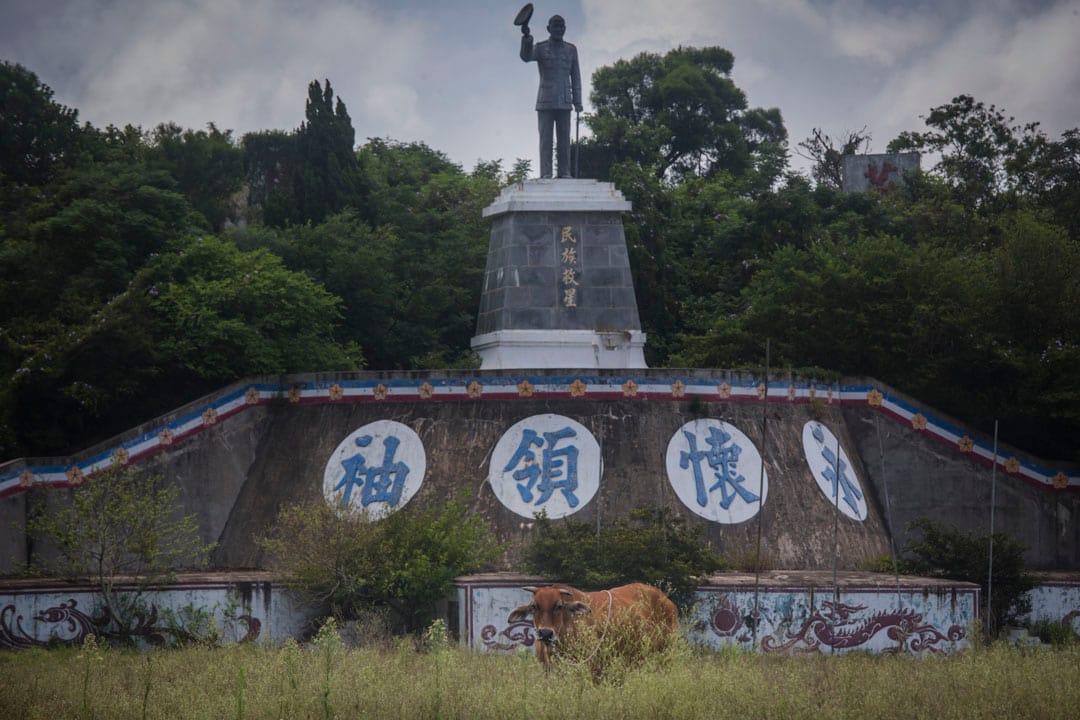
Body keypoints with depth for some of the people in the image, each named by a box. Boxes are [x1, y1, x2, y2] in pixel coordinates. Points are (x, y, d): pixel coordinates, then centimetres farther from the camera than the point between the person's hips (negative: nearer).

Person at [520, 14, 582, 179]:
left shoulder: (571, 50, 12)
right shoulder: (540, 48, 4)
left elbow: (575, 76, 12)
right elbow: (526, 56, -17)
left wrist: (577, 101, 6)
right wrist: (526, 38, -35)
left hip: (564, 102, 2)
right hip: (545, 102, -2)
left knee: (564, 138, 0)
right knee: (545, 138, -5)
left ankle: (564, 172, 1)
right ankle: (545, 173, -8)